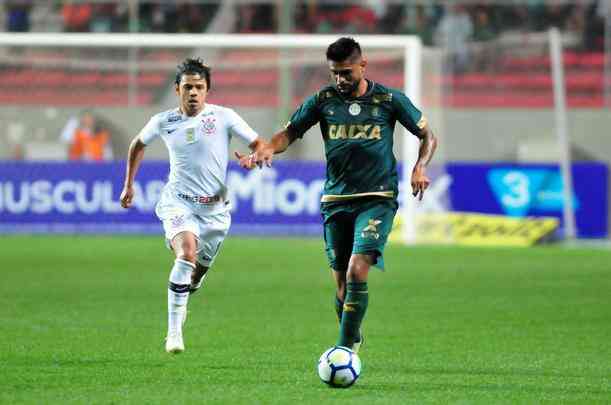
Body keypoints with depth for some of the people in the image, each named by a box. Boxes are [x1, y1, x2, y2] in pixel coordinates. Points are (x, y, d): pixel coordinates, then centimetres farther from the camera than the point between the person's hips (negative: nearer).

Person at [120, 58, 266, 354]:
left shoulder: (224, 117, -5)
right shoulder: (164, 122, 0)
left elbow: (258, 144, -2)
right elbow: (138, 145, 20)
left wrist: (254, 157, -25)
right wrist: (128, 184, 20)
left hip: (214, 207, 2)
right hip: (178, 202, -2)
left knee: (200, 269, 11)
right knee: (187, 252, -29)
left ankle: (181, 303, 48)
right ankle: (174, 332, -27)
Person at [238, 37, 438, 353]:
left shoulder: (388, 100, -1)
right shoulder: (324, 100, 3)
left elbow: (428, 136, 8)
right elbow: (290, 133, 7)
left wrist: (420, 166, -11)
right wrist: (269, 149, -15)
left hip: (377, 199, -3)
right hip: (336, 201, 3)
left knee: (357, 271, -21)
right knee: (342, 282, 6)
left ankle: (345, 348, -17)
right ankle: (353, 339, 28)